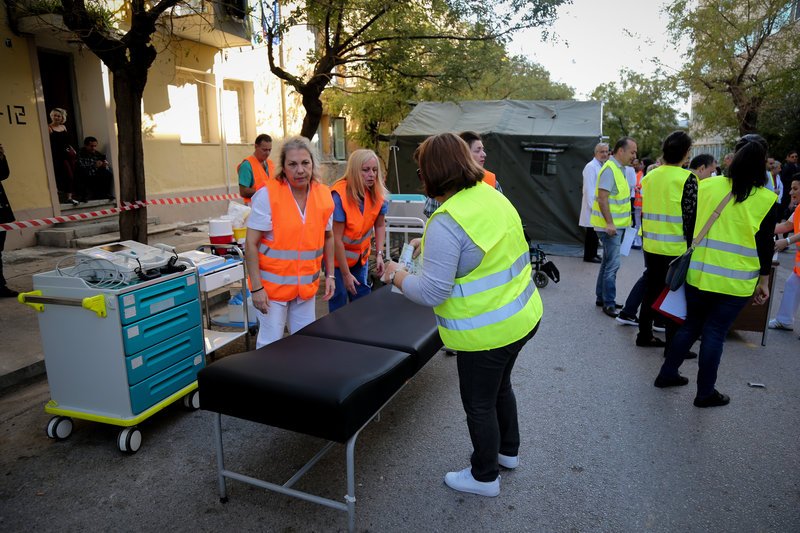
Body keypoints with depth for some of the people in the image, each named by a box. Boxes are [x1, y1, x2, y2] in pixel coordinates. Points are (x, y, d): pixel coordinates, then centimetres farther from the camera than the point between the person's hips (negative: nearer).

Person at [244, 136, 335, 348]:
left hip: (306, 284, 4)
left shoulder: (324, 195, -1)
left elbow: (328, 237, 12)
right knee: (271, 343, 4)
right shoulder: (267, 195, -15)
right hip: (273, 284, -4)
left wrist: (330, 275, 9)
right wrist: (256, 287, -15)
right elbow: (251, 243, -13)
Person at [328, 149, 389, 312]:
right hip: (337, 256, -5)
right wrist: (346, 274, -22)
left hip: (361, 254, 5)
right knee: (339, 300, 2)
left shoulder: (379, 194, -12)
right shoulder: (339, 196, -28)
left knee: (362, 297, 12)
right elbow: (336, 238, -25)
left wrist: (379, 254, -13)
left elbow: (380, 225, 1)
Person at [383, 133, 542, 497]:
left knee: (479, 404, 13)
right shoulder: (492, 195, 0)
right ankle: (508, 450, 51)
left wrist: (396, 276, -8)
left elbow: (430, 292, -26)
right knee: (500, 386, 29)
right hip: (523, 315, 9)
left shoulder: (446, 222, -27)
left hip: (488, 331, -9)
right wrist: (430, 244, 20)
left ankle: (485, 477, 35)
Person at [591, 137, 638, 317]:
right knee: (612, 265, -6)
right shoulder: (610, 169, -16)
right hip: (610, 226, -10)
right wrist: (609, 223, -25)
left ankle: (601, 298, 25)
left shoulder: (619, 169, 14)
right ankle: (609, 304, 1)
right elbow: (602, 198, -22)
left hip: (616, 225, 10)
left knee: (608, 262, 15)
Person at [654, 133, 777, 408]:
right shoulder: (766, 199, -6)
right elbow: (765, 244, -2)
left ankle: (667, 374, 26)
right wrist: (764, 280, 8)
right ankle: (705, 392, 17)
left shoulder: (707, 186, -3)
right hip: (736, 281, -2)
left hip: (699, 273, 2)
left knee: (691, 325, 18)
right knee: (715, 334, 6)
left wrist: (689, 259, 15)